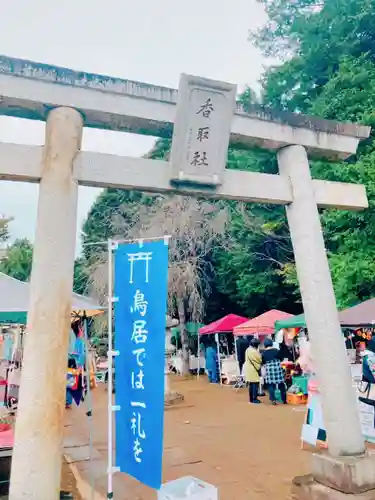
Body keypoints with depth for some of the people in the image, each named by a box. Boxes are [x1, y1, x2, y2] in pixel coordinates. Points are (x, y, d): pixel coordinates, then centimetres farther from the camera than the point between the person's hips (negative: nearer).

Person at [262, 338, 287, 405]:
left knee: (271, 385, 6)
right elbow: (281, 359, 5)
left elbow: (263, 362, 4)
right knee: (281, 384, 11)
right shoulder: (276, 351, -4)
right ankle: (284, 399, 18)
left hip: (269, 369, -1)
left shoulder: (264, 353, -3)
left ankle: (273, 399, -2)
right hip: (277, 368, 1)